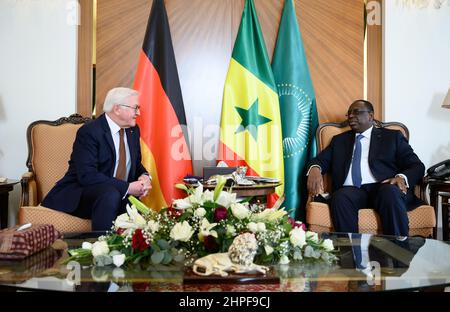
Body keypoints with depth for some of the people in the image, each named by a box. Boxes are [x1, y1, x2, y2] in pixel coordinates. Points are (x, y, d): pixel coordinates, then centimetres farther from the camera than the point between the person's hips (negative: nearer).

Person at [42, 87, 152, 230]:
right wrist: (127, 187, -26)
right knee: (110, 194, -36)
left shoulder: (133, 130, 8)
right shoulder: (89, 131, -15)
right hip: (81, 194, -5)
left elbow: (136, 165, 18)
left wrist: (144, 176, -6)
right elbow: (87, 175, -24)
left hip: (119, 196, 6)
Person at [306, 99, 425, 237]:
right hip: (351, 190, 1)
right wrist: (314, 169, -11)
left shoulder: (392, 137, 18)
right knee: (340, 197, -33)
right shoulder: (339, 140, 27)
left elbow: (417, 166, 11)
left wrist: (402, 178, -12)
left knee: (390, 192, -35)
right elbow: (320, 160, 15)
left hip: (384, 187, -1)